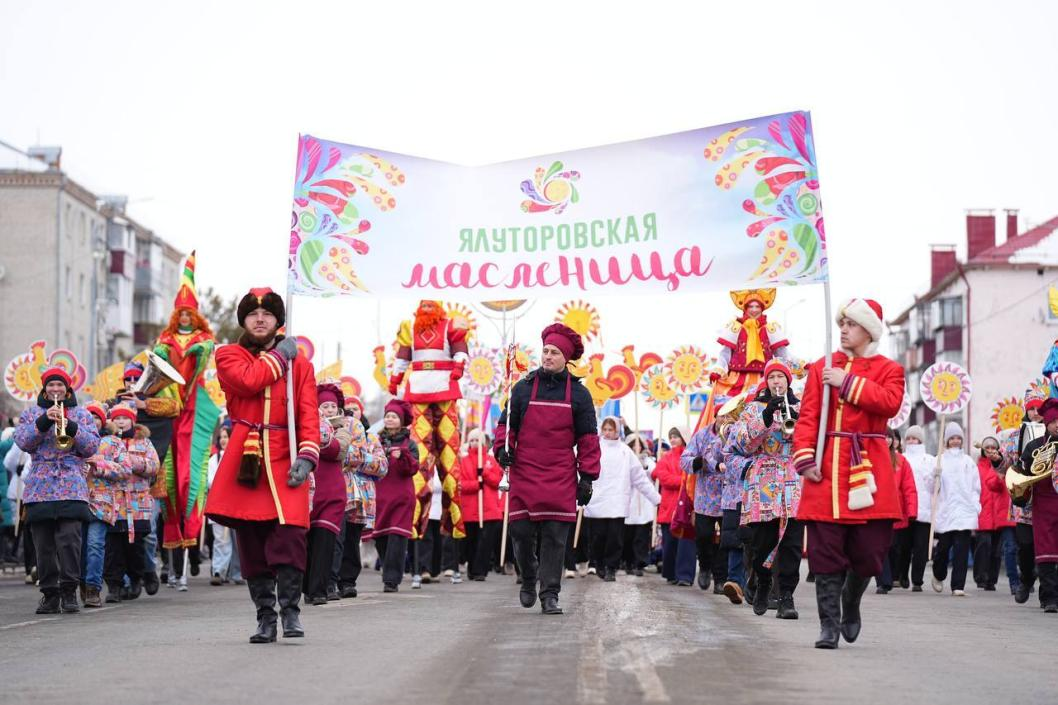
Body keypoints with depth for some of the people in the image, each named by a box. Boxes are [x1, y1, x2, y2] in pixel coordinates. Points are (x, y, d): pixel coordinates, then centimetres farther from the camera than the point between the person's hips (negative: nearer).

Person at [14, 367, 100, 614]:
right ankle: (49, 594, 3)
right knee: (43, 544, -2)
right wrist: (44, 422, -11)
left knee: (69, 539, -14)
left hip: (72, 488, -1)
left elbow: (92, 447, 6)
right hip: (39, 489, 1)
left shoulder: (82, 415, 16)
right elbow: (22, 442, 3)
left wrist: (70, 427, -9)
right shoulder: (31, 413, 18)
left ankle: (69, 592, -9)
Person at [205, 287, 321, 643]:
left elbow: (309, 414, 3)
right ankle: (265, 617, 9)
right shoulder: (228, 355, 9)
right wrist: (280, 356, 0)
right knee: (250, 539, 1)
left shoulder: (300, 363, 12)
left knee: (289, 532, -15)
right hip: (245, 460, 0)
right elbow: (248, 380, -13)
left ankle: (290, 611, -7)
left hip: (285, 459, 0)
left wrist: (306, 457, -11)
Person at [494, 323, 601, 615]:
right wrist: (502, 448, -7)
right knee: (521, 531, -2)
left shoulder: (578, 394, 6)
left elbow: (588, 438, 7)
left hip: (561, 478, -1)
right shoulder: (523, 388, 7)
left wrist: (587, 477, 3)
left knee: (555, 535, -5)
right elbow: (507, 423, 13)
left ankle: (550, 594, 0)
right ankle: (529, 578, 25)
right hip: (524, 474, 1)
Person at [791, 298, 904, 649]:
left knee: (869, 548, 1)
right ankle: (829, 625, 1)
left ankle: (851, 605, 28)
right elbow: (807, 417, 3)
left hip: (869, 469, 0)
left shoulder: (888, 370, 9)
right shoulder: (821, 368, 11)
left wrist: (848, 383, -14)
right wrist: (805, 459, -10)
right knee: (826, 551, -4)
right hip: (827, 469, 0)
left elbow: (891, 402, -12)